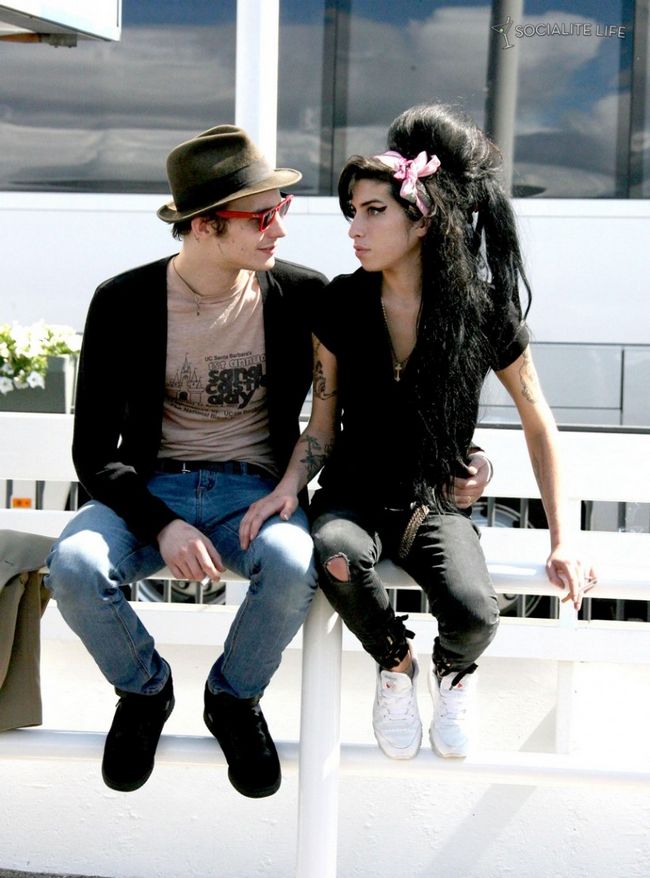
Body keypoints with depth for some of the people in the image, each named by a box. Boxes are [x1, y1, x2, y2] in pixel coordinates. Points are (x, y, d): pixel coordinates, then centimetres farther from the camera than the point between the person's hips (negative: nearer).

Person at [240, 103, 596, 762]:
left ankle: (452, 671, 10)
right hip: (354, 496, 1)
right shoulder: (340, 305, -2)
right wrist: (287, 488, -14)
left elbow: (538, 424, 4)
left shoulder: (483, 311, -7)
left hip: (435, 504, -1)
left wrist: (560, 541, 1)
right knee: (338, 556, -37)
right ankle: (395, 664, -2)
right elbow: (323, 426, 6)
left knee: (474, 615, -32)